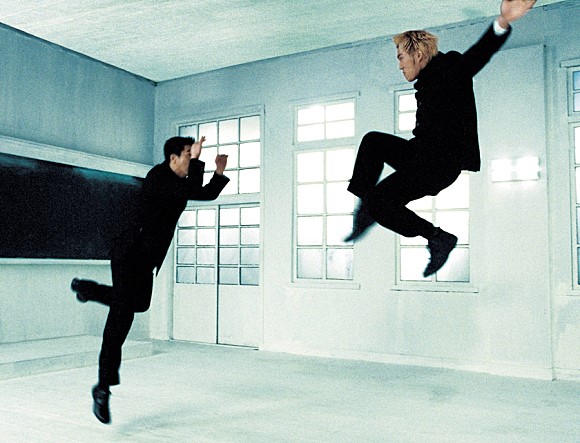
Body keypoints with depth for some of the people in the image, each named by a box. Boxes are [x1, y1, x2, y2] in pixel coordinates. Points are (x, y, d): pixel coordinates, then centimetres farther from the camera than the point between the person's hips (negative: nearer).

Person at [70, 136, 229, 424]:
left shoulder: (178, 180, 7)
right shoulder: (158, 176, -19)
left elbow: (207, 194, 17)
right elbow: (191, 192, -33)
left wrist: (219, 172, 2)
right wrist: (196, 161, -22)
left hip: (147, 260, 10)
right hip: (129, 256, -9)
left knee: (139, 304, 29)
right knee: (121, 318, -12)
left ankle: (86, 289, 48)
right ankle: (103, 388, -6)